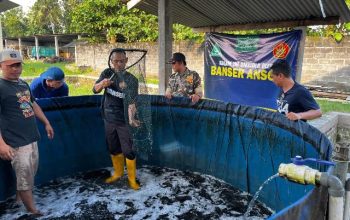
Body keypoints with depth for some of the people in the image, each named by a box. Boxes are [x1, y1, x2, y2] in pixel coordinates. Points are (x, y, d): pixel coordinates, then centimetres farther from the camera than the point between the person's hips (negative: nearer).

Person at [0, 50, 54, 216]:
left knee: (30, 174, 20)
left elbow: (33, 104, 23)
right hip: (17, 142, -8)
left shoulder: (23, 84, 10)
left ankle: (19, 198, 41)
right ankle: (33, 211, 18)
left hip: (32, 138, 8)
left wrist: (46, 123, 24)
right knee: (25, 178, 3)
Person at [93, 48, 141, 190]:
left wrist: (131, 118, -39)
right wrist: (102, 84, -28)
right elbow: (95, 90, -5)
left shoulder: (131, 80, -14)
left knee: (128, 151, 2)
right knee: (113, 149, 18)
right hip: (108, 119, 5)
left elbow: (131, 102, -22)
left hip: (123, 121, -4)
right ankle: (118, 173, 38)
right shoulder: (107, 73, -1)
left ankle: (132, 178, 20)